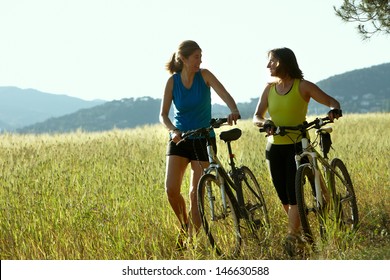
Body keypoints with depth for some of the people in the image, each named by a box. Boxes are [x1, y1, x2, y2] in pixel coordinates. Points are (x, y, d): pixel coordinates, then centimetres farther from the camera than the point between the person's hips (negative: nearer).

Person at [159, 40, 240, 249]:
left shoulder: (204, 76, -7)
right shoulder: (173, 81, -6)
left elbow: (224, 95, -21)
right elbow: (163, 115, -6)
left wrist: (234, 111, -42)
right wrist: (173, 130, -26)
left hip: (203, 138, -1)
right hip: (179, 138, 1)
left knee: (196, 193, -5)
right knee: (171, 189, -12)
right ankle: (185, 226, 14)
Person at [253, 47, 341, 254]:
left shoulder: (302, 87, -6)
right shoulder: (269, 89, 7)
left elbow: (331, 101, -9)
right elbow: (257, 117, 3)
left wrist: (334, 110, -32)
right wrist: (264, 123, -20)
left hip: (297, 146, -5)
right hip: (274, 147, 5)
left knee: (293, 194, -11)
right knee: (283, 195, 8)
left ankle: (292, 237, -8)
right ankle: (300, 230, 25)